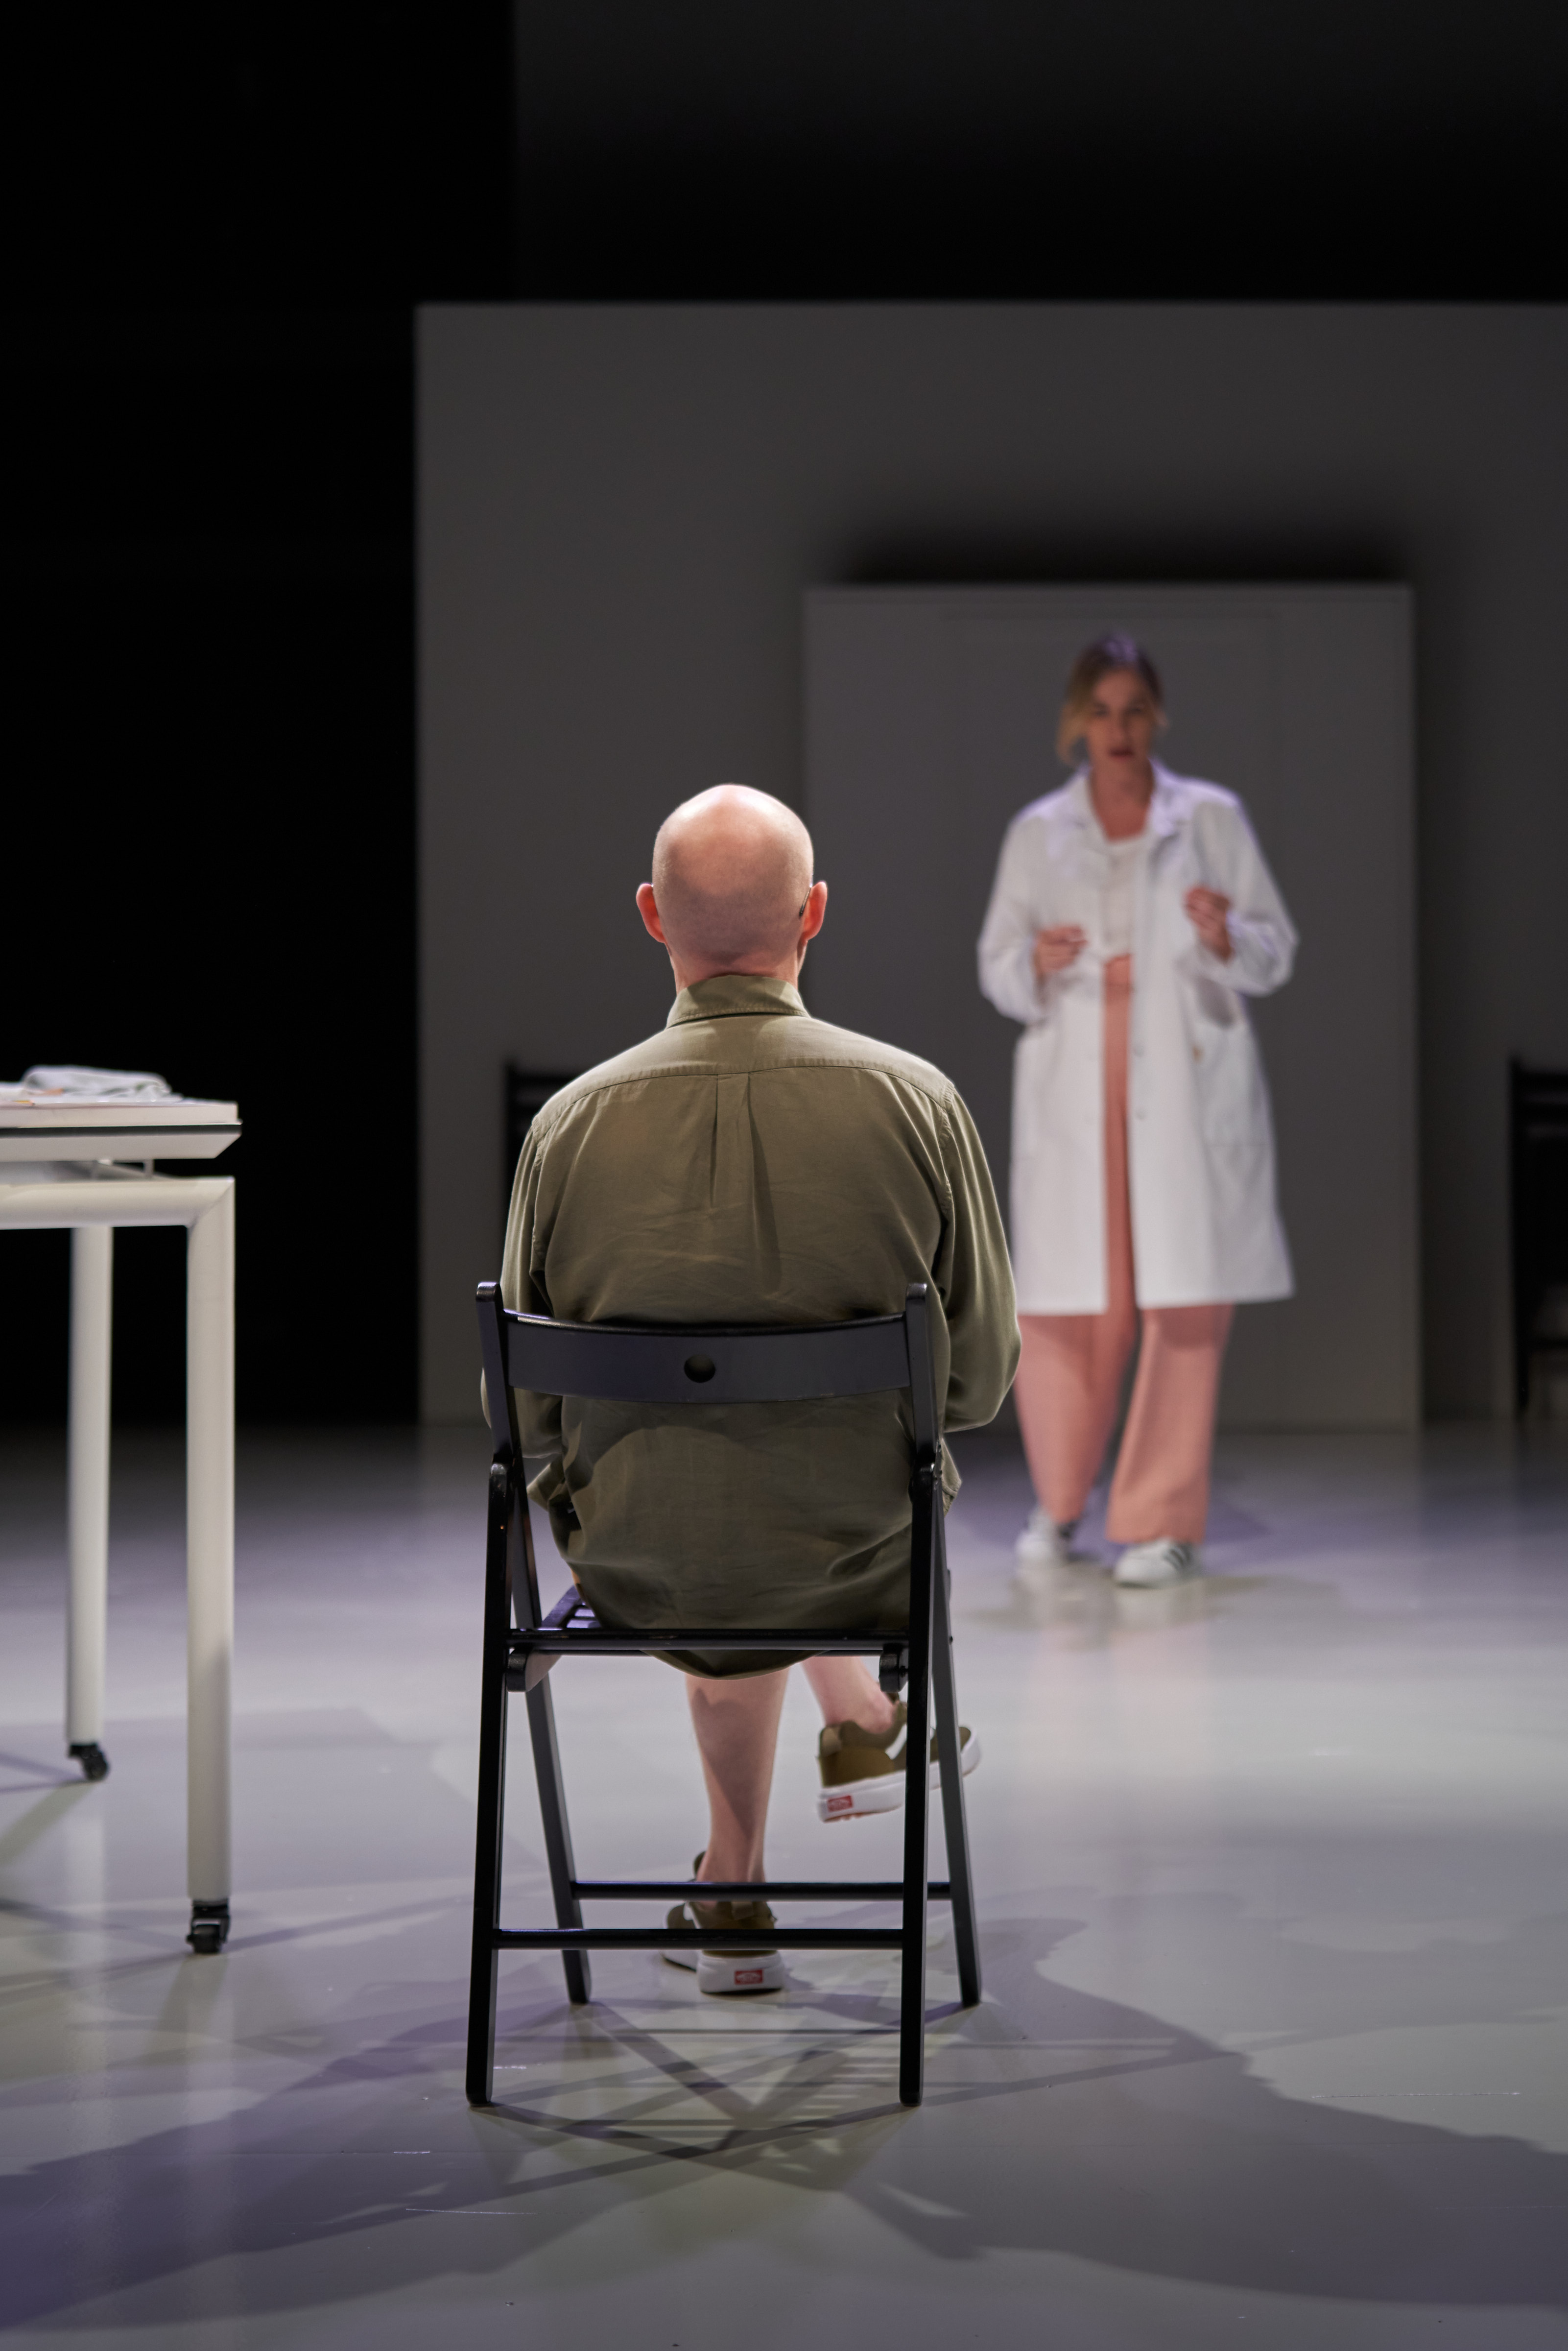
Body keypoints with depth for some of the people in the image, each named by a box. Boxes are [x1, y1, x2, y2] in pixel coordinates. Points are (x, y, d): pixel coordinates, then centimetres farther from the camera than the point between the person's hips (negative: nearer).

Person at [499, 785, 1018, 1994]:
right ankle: (863, 1726, 56)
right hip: (859, 1572, 0)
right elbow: (980, 1382, -4)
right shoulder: (916, 1103, -15)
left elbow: (522, 1413, -3)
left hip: (632, 1571, 0)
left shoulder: (573, 1123, -14)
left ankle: (737, 1893, 43)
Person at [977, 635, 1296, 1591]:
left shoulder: (1212, 819, 7)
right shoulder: (1037, 834, 11)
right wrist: (1037, 963, -11)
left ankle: (1165, 1522, 3)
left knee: (1186, 1298, -6)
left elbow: (1277, 950, 6)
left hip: (1187, 1084, -1)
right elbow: (997, 968, 11)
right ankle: (1059, 1505, 20)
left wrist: (1225, 938, -15)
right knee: (1066, 1301, -2)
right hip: (1072, 1089, 1)